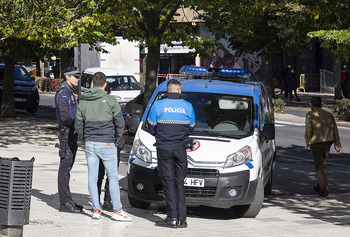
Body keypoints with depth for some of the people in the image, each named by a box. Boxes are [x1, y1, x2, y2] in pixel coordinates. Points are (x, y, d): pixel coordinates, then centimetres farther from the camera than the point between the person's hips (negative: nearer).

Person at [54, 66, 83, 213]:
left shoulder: (70, 93, 19)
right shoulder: (62, 93, -12)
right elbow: (64, 116, -20)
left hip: (72, 134, 10)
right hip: (66, 134, -10)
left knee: (67, 167, 12)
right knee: (65, 167, -8)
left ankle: (67, 200, 17)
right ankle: (65, 203, -8)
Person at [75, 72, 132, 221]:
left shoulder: (83, 102, 5)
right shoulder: (110, 100, -7)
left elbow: (78, 125, 8)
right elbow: (120, 123, -6)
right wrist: (117, 141, 6)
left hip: (90, 144, 4)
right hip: (107, 144, -4)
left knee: (92, 177, 8)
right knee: (113, 177, 2)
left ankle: (96, 210, 8)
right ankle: (117, 210, 0)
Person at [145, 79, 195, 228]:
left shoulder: (158, 106, -4)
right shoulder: (188, 106, 2)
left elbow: (150, 129, 1)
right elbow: (191, 129, 10)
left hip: (164, 149, -2)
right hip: (181, 149, 2)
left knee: (169, 183, 0)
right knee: (179, 183, 7)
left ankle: (172, 218, -4)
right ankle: (181, 219, 4)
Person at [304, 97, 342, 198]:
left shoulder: (310, 115, -2)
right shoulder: (329, 114, 13)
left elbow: (308, 130, -9)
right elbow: (334, 129, 8)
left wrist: (308, 143, 2)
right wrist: (337, 144, 6)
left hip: (316, 143, -5)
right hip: (328, 142, 5)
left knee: (319, 166, -1)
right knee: (323, 164, 18)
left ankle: (324, 189, -9)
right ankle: (319, 186, 28)